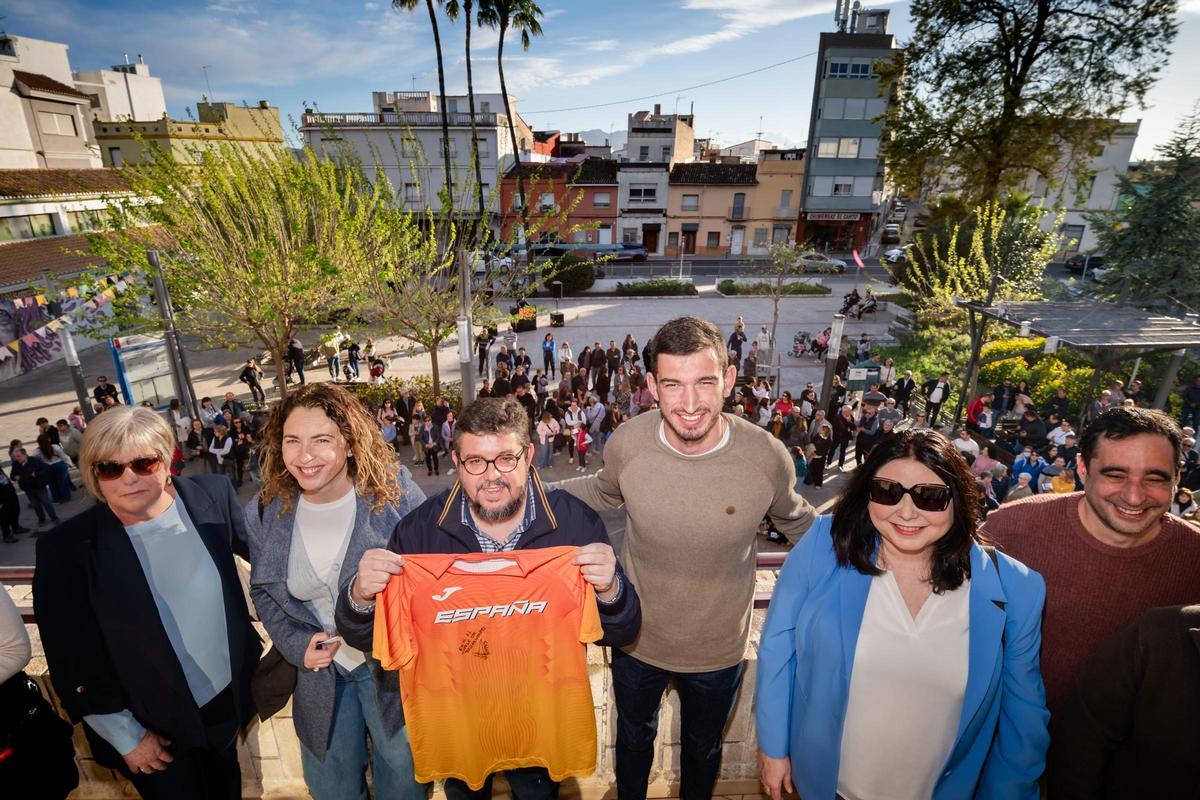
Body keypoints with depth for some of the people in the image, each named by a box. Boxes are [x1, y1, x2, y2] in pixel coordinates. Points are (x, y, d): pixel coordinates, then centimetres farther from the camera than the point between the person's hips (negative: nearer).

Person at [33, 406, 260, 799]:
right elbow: (72, 660, -12)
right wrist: (126, 736, -8)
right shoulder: (66, 549, -19)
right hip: (154, 726, -2)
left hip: (228, 698, 3)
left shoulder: (211, 495, -14)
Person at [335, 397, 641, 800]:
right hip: (454, 718, 1)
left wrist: (610, 590, -38)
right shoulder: (420, 529, -18)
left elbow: (621, 634, -16)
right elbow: (364, 637, -10)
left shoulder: (576, 522, -21)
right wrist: (361, 597, -32)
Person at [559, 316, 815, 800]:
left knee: (703, 748, 31)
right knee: (634, 739, 31)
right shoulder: (626, 443, -24)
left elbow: (794, 520, -3)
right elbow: (603, 493, -1)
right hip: (637, 639, 1)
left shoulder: (767, 456, -26)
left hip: (719, 649, 0)